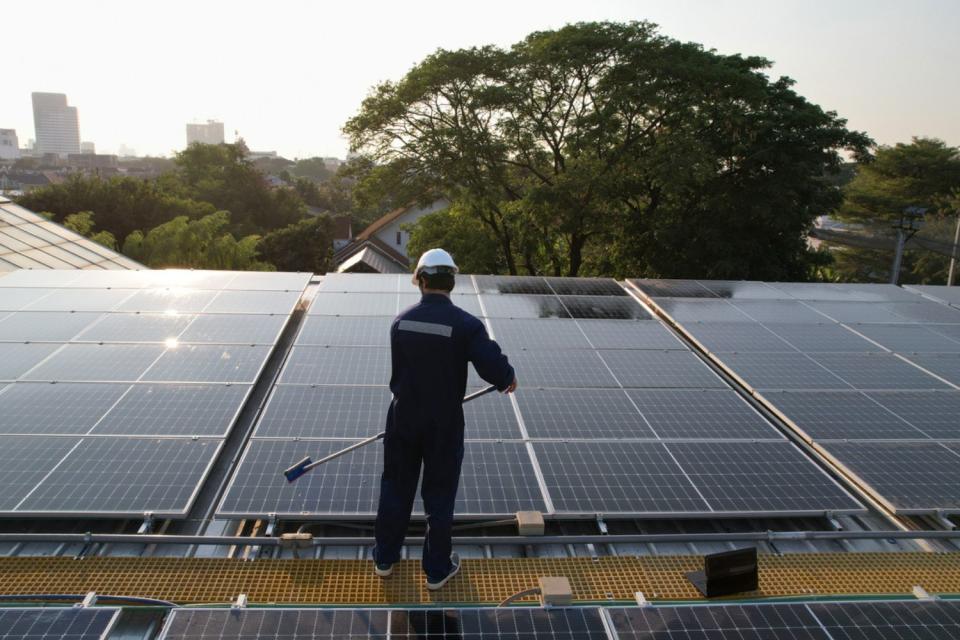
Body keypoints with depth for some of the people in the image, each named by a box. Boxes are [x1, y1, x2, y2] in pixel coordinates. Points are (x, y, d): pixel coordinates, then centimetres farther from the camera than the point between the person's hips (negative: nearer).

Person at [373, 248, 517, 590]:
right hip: (443, 425, -3)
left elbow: (400, 370, 7)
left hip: (403, 419, 3)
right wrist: (508, 379, -1)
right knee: (439, 496, 12)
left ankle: (385, 558, 35)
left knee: (395, 488, 19)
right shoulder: (466, 324, -18)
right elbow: (494, 368, -24)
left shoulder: (401, 321, -5)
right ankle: (437, 569, 26)